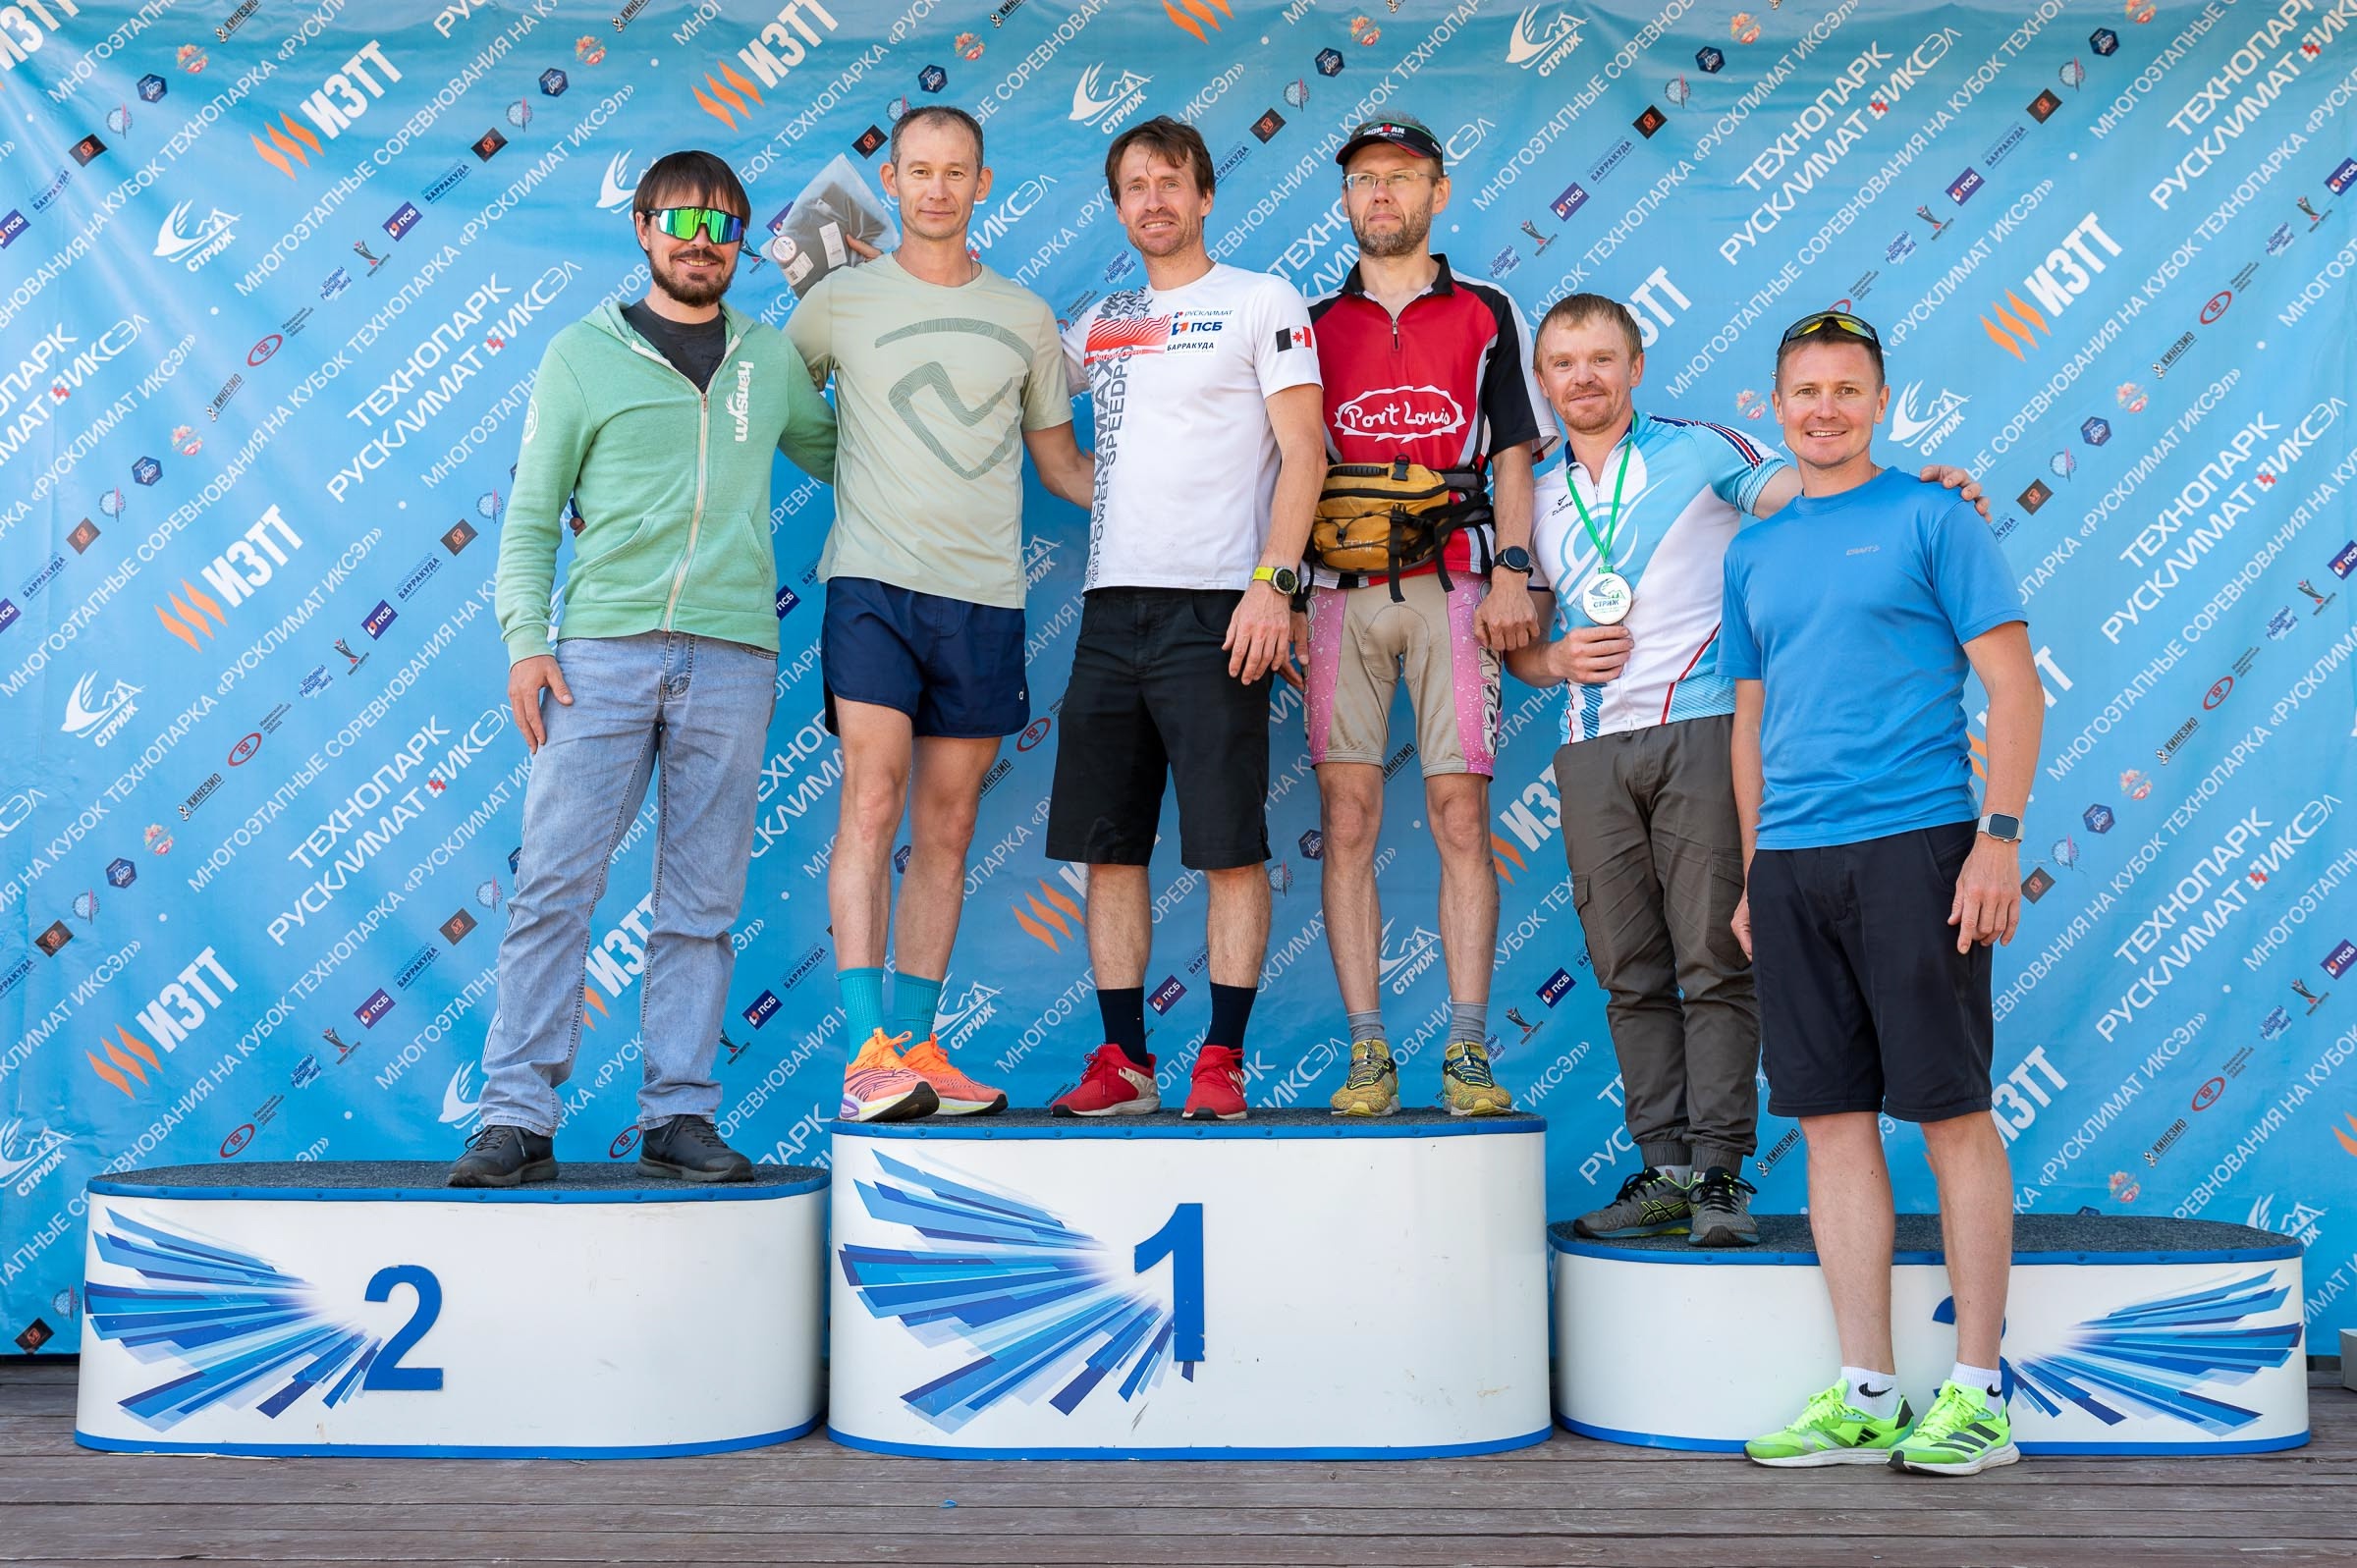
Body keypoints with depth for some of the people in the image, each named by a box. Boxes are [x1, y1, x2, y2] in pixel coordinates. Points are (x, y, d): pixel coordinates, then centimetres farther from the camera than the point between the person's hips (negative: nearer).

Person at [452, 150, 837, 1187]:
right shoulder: (584, 354, 11)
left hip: (731, 655, 2)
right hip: (602, 645, -2)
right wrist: (525, 640, -4)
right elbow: (530, 515, 8)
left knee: (701, 903, 2)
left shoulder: (773, 360, 17)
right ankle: (518, 1117, -2)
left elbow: (836, 456, 33)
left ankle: (679, 1116, 8)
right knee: (554, 885, -7)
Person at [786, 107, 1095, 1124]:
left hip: (986, 596, 3)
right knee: (871, 803, -15)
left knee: (946, 830, 5)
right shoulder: (839, 301, 7)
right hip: (874, 583, -3)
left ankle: (915, 1046, 11)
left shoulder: (1025, 317, 14)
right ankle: (867, 1050, -16)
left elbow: (1062, 463, 20)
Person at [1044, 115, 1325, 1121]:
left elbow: (1302, 453, -4)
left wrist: (1271, 583, -15)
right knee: (1108, 845, 5)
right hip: (1112, 608, 6)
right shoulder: (1100, 323, 18)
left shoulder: (1262, 302, 4)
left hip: (1215, 608, -5)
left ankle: (1222, 1062, 4)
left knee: (1230, 848, -4)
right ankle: (1123, 1061, 13)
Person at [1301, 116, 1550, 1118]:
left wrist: (1513, 573, -6)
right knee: (1347, 820, -4)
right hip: (1341, 592, 2)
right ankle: (1367, 1053, 0)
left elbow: (1515, 456, 8)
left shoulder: (1487, 314, 14)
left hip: (1452, 584, -1)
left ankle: (1467, 1050, -1)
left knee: (1462, 818, -5)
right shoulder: (1315, 323, 17)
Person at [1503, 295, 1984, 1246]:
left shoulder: (1697, 451, 6)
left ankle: (1720, 1174, -1)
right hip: (1593, 749, 4)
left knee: (1713, 961, -6)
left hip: (1701, 731, -4)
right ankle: (1664, 1170, 11)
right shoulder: (1538, 497, 18)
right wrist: (1553, 660, 1)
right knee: (1631, 973, 5)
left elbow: (1799, 493, -7)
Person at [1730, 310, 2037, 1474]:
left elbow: (2014, 686, -2)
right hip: (1792, 861, 5)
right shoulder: (1755, 551, 17)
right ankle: (1866, 1395, 11)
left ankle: (1977, 1391, 9)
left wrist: (2000, 836, -12)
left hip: (1914, 845, -5)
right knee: (1832, 1119, 5)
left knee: (1951, 1112, -1)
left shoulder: (1930, 517, 2)